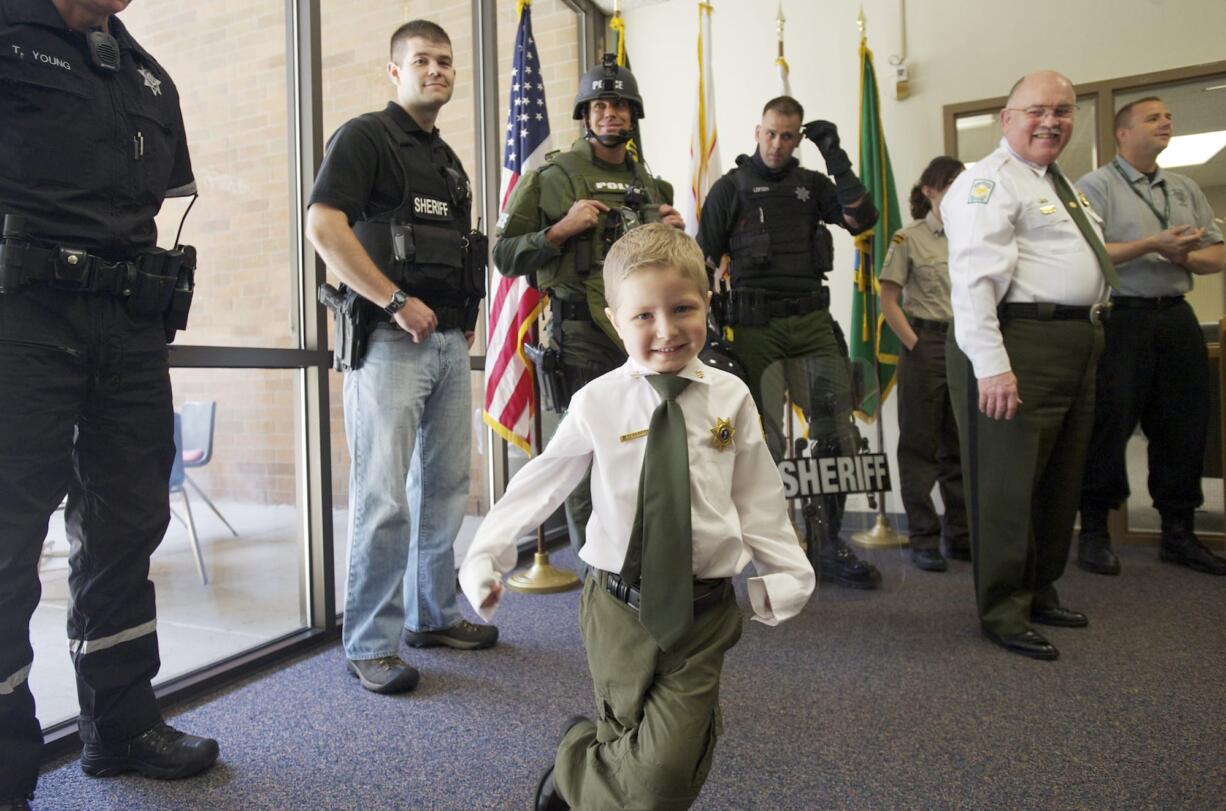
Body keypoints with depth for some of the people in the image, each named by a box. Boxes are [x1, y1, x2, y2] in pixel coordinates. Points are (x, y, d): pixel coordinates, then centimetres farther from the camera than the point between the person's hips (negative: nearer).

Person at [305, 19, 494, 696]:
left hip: (450, 341, 8)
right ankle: (370, 645, 5)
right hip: (390, 340, -7)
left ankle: (433, 615, 25)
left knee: (445, 487, 11)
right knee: (383, 498, -7)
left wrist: (467, 315, 12)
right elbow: (323, 227, -13)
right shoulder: (365, 137, 0)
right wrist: (396, 302, -17)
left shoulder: (449, 161, 24)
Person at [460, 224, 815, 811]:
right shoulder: (596, 403, -7)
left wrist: (786, 575, 3)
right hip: (620, 606, -1)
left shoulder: (729, 398, -2)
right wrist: (485, 557, -3)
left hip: (704, 613, 1)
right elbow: (540, 483, 0)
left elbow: (757, 496, 4)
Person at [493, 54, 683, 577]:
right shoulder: (555, 177, 2)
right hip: (583, 337, -5)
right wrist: (561, 230, -14)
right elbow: (506, 255, -1)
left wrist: (676, 235, 5)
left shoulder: (651, 186, 18)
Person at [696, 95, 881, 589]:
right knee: (765, 439, 1)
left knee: (837, 433, -3)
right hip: (755, 326, -3)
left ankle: (828, 546, 9)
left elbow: (862, 220, 1)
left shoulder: (812, 185, 15)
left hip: (812, 321, 3)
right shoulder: (731, 187, 7)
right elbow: (704, 260, 5)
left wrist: (835, 157, -2)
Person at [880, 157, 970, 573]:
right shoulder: (909, 239, -3)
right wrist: (916, 346, -11)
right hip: (928, 345, -5)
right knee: (920, 445, 2)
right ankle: (923, 538, 11)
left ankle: (960, 534, 22)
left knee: (961, 445, 10)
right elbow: (887, 300, -6)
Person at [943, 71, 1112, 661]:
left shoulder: (1059, 185, 23)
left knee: (1060, 479, 16)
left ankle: (1041, 593, 30)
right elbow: (974, 278, -21)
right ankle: (1003, 612, 7)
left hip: (1077, 345, 11)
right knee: (1009, 481, -5)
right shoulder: (990, 182, -9)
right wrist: (991, 364, -28)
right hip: (1021, 346, -10)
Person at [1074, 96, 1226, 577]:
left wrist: (1183, 256, -5)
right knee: (1110, 427, -4)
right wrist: (1152, 245, -17)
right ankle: (1094, 532, 7)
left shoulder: (1186, 189, 19)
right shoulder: (1096, 186, 0)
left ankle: (1178, 533, 20)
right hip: (1121, 318, -6)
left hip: (1176, 317, 6)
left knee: (1183, 428, 8)